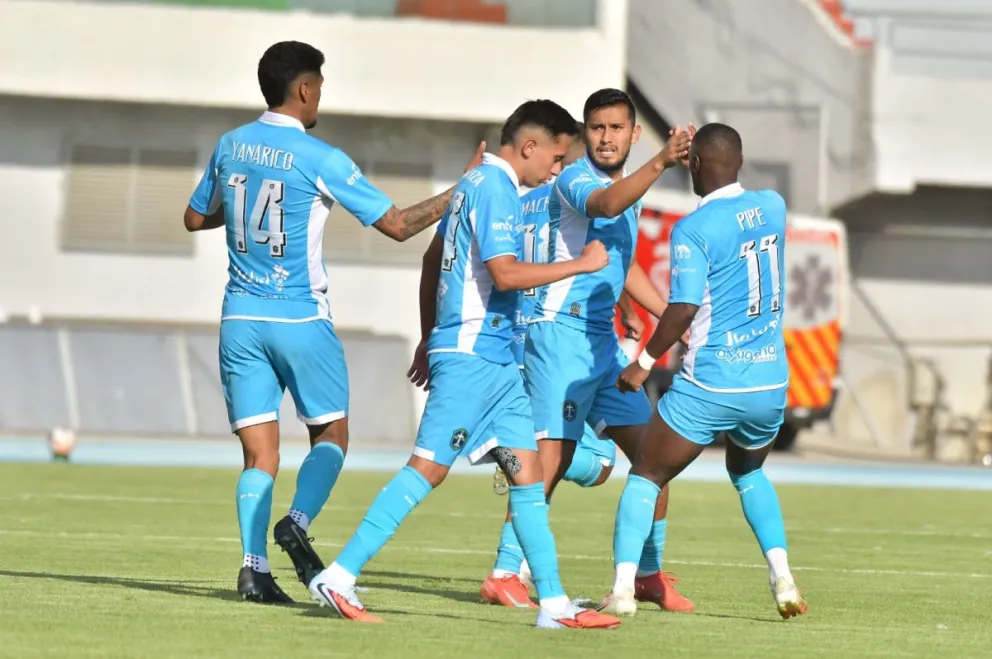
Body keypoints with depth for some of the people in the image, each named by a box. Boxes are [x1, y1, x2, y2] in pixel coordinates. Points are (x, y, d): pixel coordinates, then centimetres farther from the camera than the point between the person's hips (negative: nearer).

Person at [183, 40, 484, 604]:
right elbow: (398, 225, -5)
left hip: (241, 318, 4)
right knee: (332, 435, 12)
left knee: (260, 453, 3)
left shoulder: (230, 147, 5)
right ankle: (298, 523, -12)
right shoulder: (320, 159, -9)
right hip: (301, 319, -4)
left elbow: (195, 218, 20)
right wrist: (462, 188, 3)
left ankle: (254, 566, -12)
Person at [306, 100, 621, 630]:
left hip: (495, 361, 10)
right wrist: (580, 264, -14)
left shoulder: (476, 182, 18)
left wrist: (430, 339, 30)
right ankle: (338, 578, -10)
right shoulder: (494, 187, -12)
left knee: (527, 472, 6)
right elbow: (505, 273, -21)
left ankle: (554, 604, 6)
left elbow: (433, 259, 25)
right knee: (428, 467, -11)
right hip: (472, 353, -10)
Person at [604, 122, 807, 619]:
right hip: (771, 381, 6)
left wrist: (643, 362, -7)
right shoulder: (772, 207, 4)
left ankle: (623, 587, -5)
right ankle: (782, 579, 13)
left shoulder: (693, 229, -14)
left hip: (710, 386, -6)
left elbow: (684, 309, -20)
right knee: (749, 473, 30)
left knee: (646, 476, 10)